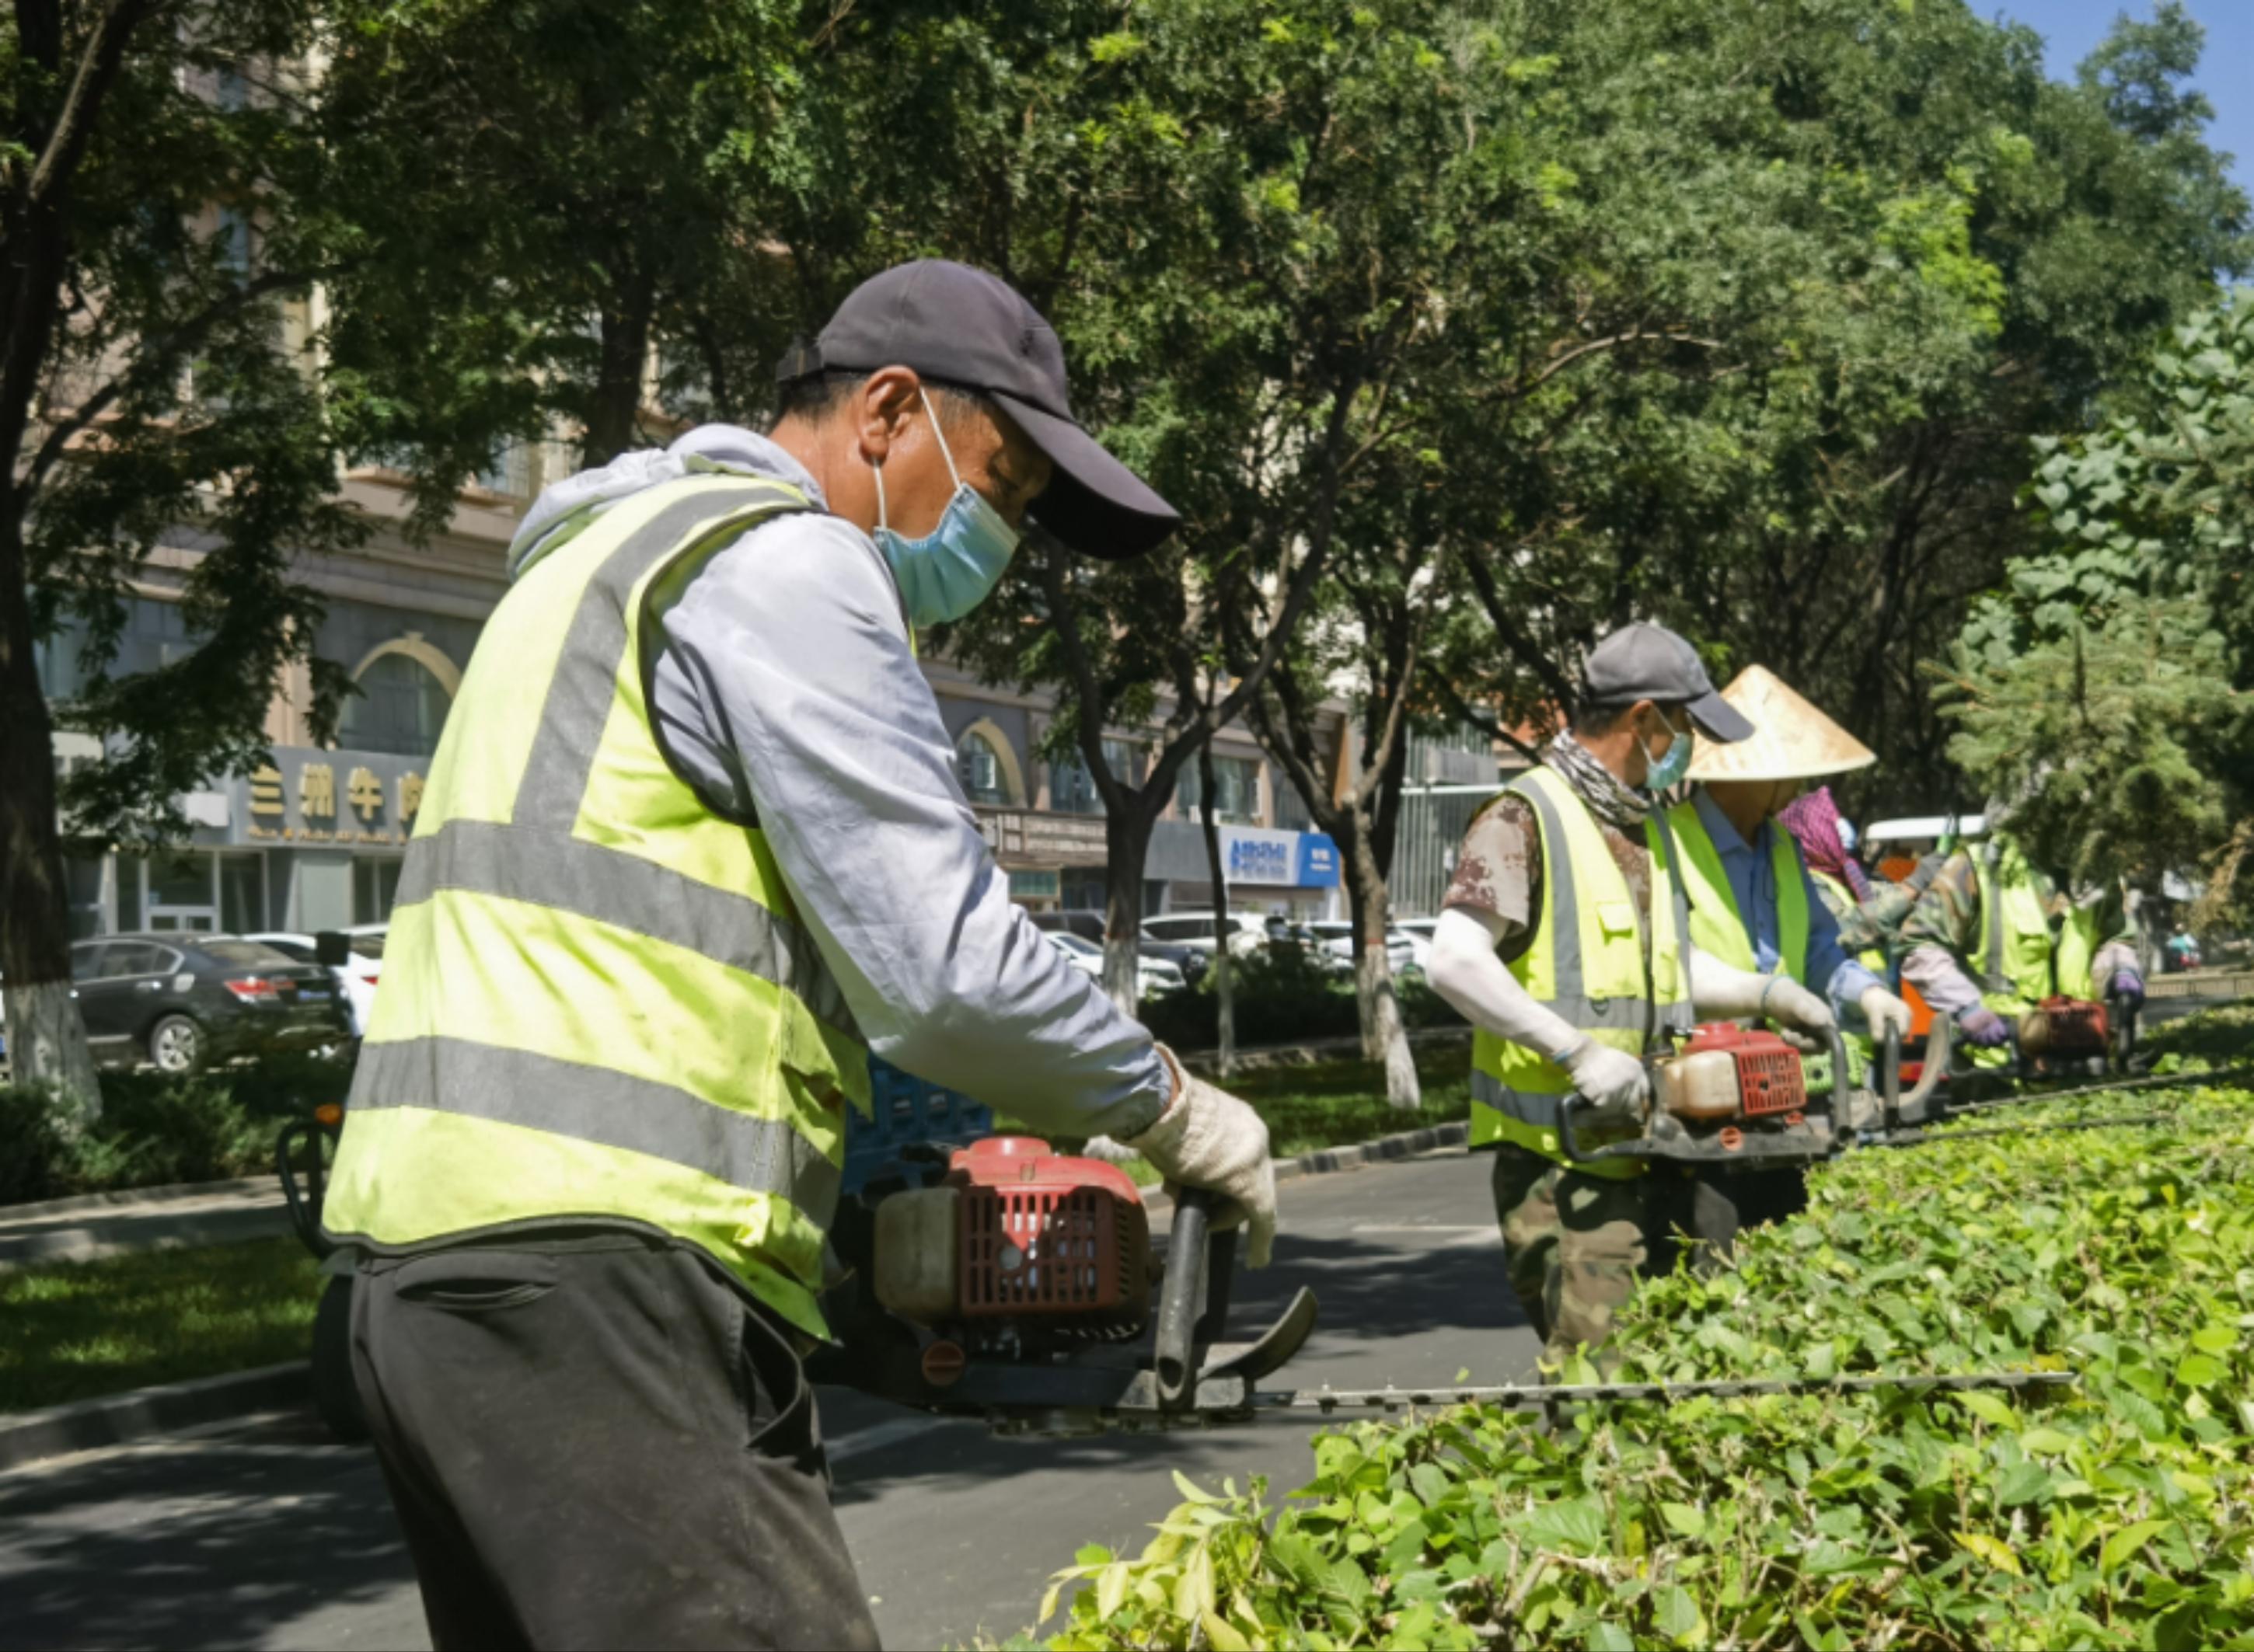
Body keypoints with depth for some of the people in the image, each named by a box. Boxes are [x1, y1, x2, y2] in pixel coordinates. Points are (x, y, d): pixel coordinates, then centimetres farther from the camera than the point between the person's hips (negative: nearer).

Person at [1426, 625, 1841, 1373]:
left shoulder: (1646, 822, 18)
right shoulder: (1525, 819, -11)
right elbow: (1455, 962, -23)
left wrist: (1764, 992, 16)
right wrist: (1578, 1052, -25)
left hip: (1648, 1147, 9)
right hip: (1559, 1154, -9)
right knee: (1597, 1366, -12)